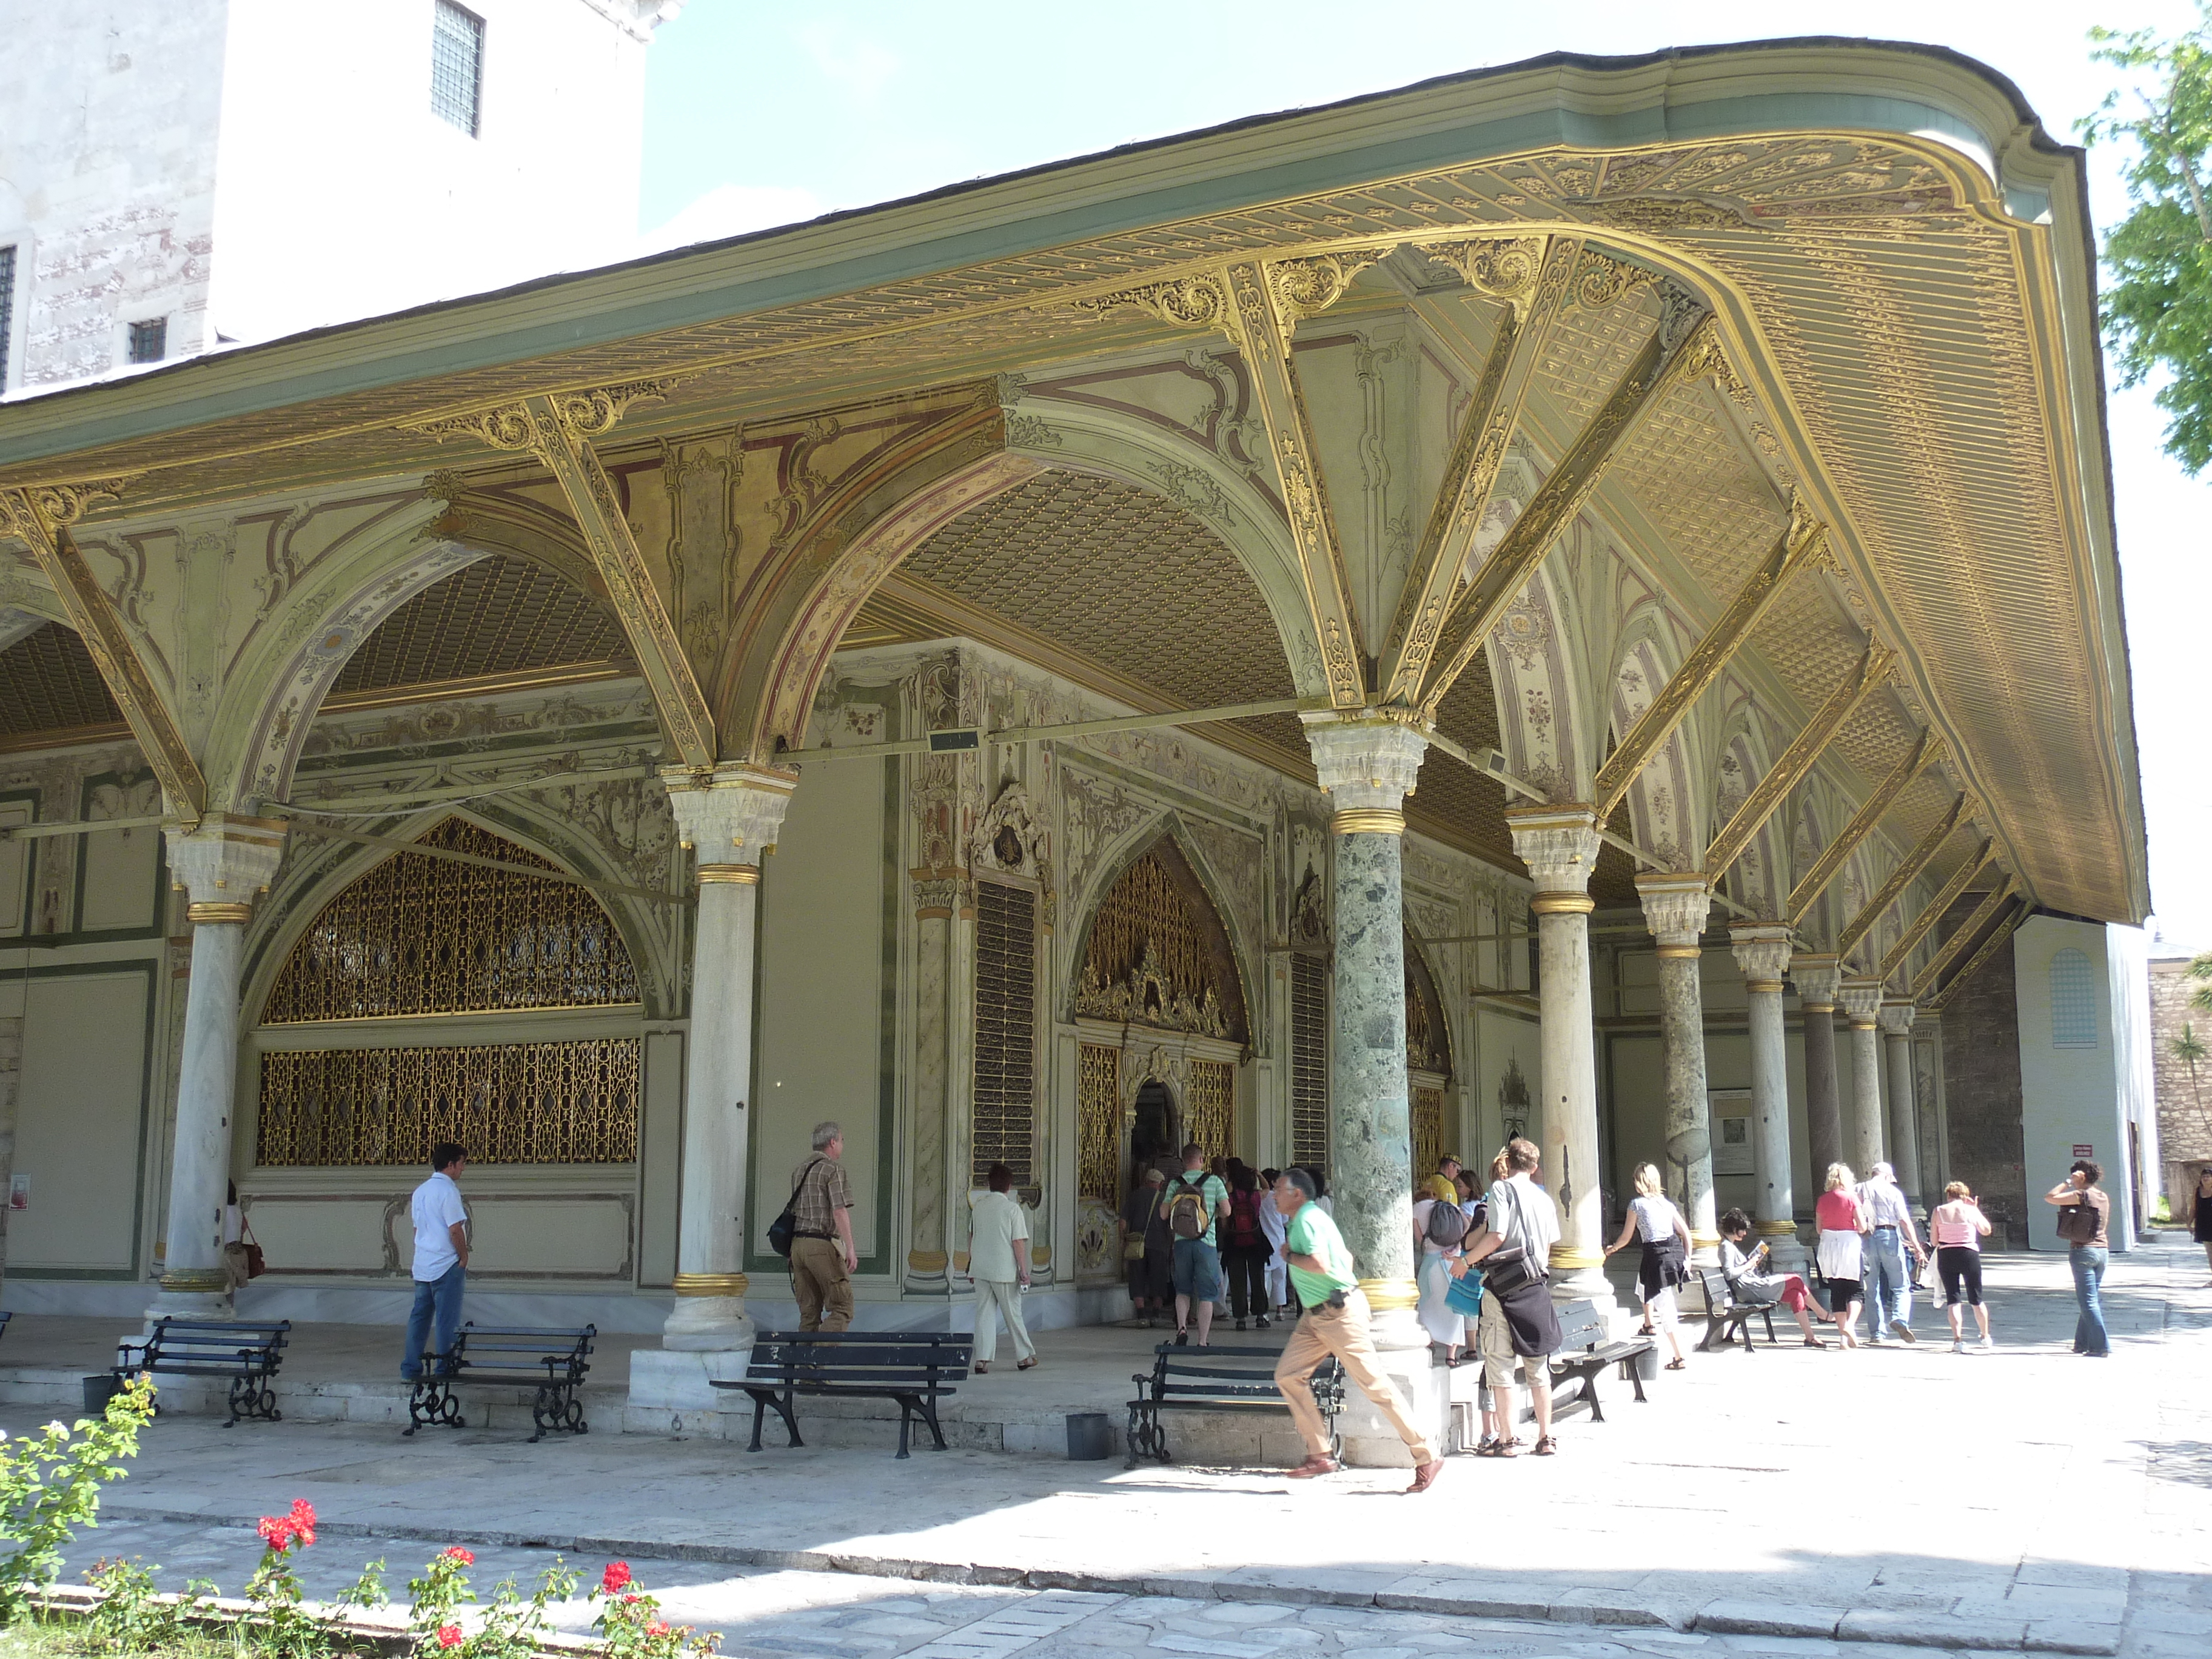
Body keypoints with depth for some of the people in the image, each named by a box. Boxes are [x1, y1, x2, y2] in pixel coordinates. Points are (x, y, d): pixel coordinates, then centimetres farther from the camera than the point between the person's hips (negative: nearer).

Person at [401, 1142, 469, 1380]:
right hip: (446, 1265, -8)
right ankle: (445, 1369, 1)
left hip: (422, 1265, 8)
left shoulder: (420, 1191, 13)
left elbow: (417, 1227, 17)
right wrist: (464, 1257, -6)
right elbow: (455, 1230, -18)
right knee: (447, 1320, -2)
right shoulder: (448, 1191, -13)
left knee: (419, 1316, 11)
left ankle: (411, 1368, 13)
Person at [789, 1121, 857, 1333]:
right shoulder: (834, 1170, -7)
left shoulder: (799, 1171, 16)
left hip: (798, 1243, 8)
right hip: (824, 1245, -7)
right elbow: (839, 1212, -15)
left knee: (809, 1312, 9)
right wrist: (850, 1248, -17)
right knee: (842, 1309, -4)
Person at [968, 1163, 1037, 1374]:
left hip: (980, 1269, 4)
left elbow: (971, 1236, 13)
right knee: (1013, 1314, 9)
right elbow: (1019, 1242, -12)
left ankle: (982, 1360, -1)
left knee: (984, 1314, 6)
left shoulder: (978, 1205, 5)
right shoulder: (1013, 1209, -10)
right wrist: (1024, 1271, -7)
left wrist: (971, 1262, 25)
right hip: (1005, 1270, -4)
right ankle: (1024, 1357, 21)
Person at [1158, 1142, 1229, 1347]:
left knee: (1183, 1290, 19)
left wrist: (1163, 1195, 21)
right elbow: (1226, 1211, -4)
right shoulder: (1214, 1181, -3)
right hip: (1206, 1243, -2)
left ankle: (1182, 1327, 0)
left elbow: (1163, 1214, 3)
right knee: (1206, 1295, 5)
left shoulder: (1175, 1184, 2)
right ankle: (1203, 1341, 5)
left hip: (1181, 1243, 2)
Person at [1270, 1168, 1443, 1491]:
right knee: (1287, 1374, 4)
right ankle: (1319, 1455, 7)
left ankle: (1427, 1458, -3)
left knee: (1374, 1384, -8)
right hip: (1316, 1315, 11)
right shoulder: (1299, 1221, 16)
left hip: (1340, 1312, -11)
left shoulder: (1309, 1218, -14)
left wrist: (1290, 1256, -13)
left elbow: (1319, 1264, -29)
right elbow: (1346, 1256, 24)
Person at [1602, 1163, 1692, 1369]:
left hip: (1657, 1255, -6)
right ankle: (1649, 1324, 40)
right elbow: (1686, 1233, 10)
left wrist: (1612, 1248, 22)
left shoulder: (1637, 1203, -1)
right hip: (1676, 1250, 7)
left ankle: (1680, 1357, 0)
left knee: (1666, 1308, -1)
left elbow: (1626, 1238, 4)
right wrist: (1687, 1258, 15)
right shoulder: (1667, 1202, 14)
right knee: (1643, 1280, 34)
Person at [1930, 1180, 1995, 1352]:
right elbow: (1986, 1230, 13)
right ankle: (1986, 1337, 27)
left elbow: (1934, 1241, 2)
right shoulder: (1971, 1210, -1)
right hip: (1969, 1254, 0)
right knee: (1976, 1299, 15)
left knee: (1953, 1300, 4)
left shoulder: (1938, 1212, 1)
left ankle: (1958, 1339, -7)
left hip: (1945, 1256, 0)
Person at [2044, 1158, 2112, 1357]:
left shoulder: (2082, 1196, -14)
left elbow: (2049, 1198, -18)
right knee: (2092, 1299, 16)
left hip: (2083, 1251, -8)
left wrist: (2068, 1182, -10)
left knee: (2088, 1301, -4)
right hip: (2102, 1251, 8)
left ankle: (2101, 1346, -7)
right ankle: (2083, 1343, 24)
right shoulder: (2104, 1197, 9)